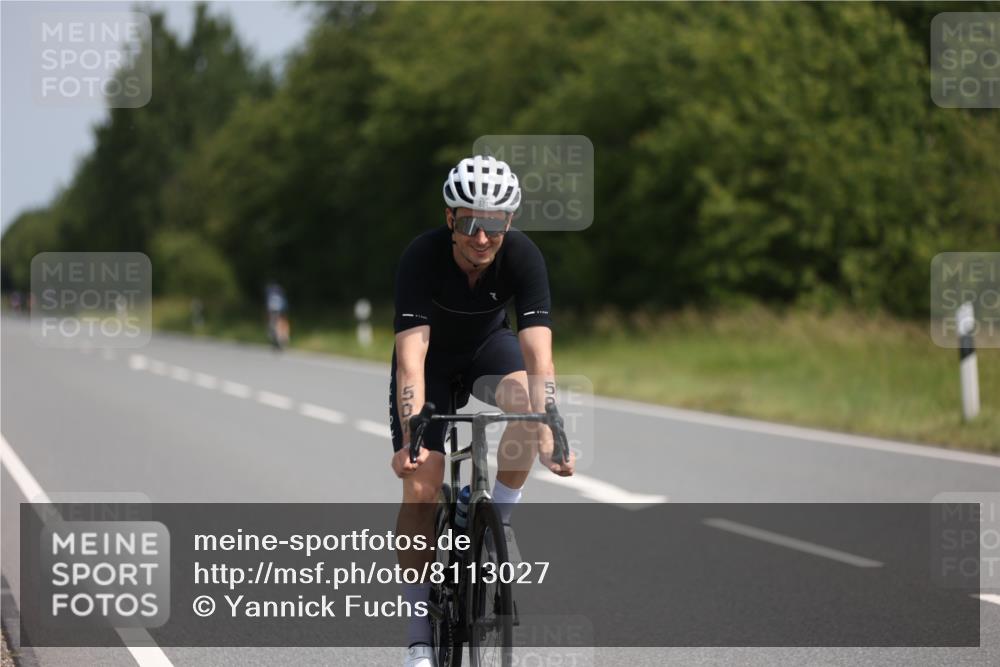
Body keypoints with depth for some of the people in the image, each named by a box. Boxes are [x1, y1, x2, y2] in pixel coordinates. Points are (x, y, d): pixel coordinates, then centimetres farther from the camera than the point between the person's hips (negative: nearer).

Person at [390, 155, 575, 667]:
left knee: (525, 399, -34)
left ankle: (500, 519, -10)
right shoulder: (422, 257, -33)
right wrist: (410, 438, -51)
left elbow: (538, 352, -37)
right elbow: (411, 354, -40)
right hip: (432, 357, -1)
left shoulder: (523, 256, -29)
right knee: (420, 486, -13)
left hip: (488, 345, 1)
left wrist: (549, 434, -49)